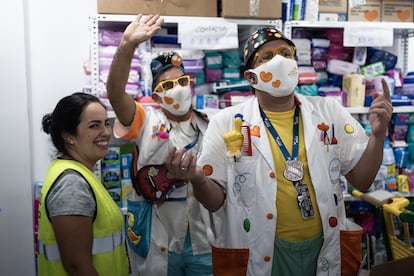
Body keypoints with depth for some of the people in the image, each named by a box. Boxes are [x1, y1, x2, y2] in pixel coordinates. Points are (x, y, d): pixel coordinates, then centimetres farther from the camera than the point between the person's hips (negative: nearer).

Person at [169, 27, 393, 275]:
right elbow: (216, 201, -7)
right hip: (259, 251, -2)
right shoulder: (226, 123, -9)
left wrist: (378, 134, -13)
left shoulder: (329, 112, -1)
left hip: (325, 247, 3)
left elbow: (362, 180, 2)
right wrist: (199, 181, -28)